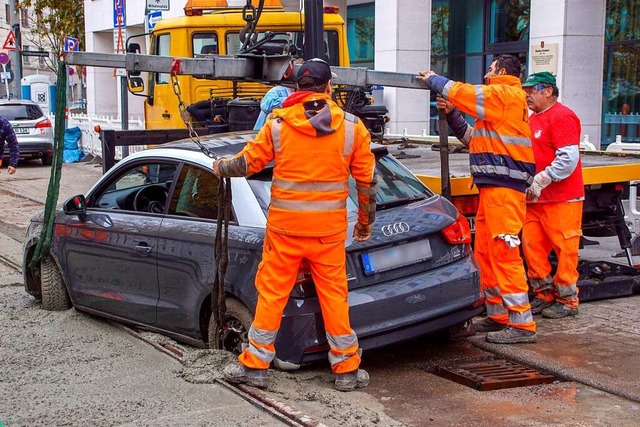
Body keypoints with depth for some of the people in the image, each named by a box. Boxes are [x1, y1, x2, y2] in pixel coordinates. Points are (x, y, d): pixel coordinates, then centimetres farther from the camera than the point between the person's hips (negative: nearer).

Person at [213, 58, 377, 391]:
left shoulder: (278, 123, -4)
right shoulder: (352, 126, -1)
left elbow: (248, 162, 3)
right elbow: (368, 180, 3)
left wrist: (220, 168, 24)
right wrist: (365, 222, 16)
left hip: (284, 225, 0)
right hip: (329, 228, 1)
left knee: (272, 292, 9)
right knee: (334, 294, 9)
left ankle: (256, 364, 17)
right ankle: (346, 368, 16)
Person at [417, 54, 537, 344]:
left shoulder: (506, 94, -6)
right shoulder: (500, 100, 25)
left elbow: (462, 92, -9)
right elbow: (474, 138, 26)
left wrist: (433, 80, 8)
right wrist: (451, 115, 18)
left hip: (503, 188, -10)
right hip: (492, 187, 10)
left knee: (504, 254, -12)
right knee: (485, 253, 13)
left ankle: (522, 324, -10)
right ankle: (498, 315, 20)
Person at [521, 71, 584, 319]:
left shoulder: (562, 117, -11)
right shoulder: (533, 119, 17)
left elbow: (569, 159, -20)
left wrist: (540, 181, -21)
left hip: (562, 199, -9)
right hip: (537, 199, 9)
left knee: (565, 250, -1)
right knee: (532, 245, 8)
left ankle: (567, 301, 9)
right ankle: (545, 296, 20)